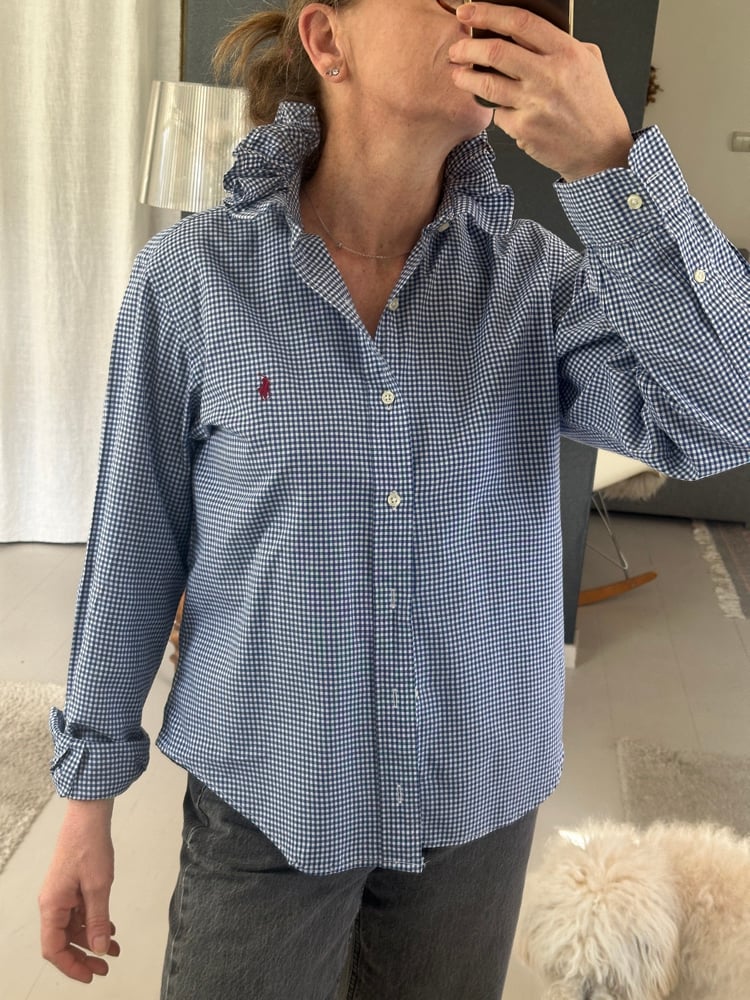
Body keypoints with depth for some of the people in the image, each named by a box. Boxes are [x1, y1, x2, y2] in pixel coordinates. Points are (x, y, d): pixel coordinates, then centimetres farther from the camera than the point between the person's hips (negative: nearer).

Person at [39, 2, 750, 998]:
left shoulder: (537, 277, -8)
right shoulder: (192, 274, -12)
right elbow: (135, 543, -5)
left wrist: (608, 160, -28)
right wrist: (88, 800, 0)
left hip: (482, 797, 3)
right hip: (265, 795, -2)